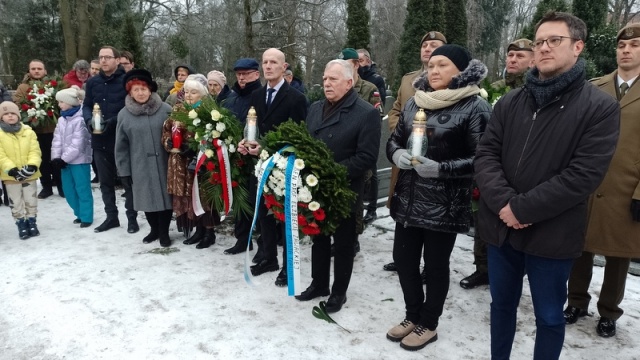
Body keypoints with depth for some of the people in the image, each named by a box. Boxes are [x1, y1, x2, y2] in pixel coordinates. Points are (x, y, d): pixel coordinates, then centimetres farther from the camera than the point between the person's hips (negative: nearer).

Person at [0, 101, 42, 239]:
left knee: (31, 200, 12)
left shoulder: (28, 131, 0)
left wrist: (32, 166, -22)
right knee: (16, 203, 9)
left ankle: (32, 223, 27)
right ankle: (22, 226, 19)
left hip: (29, 174, 1)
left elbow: (35, 151, -5)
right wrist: (11, 169, -23)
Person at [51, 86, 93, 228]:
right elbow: (57, 140, 7)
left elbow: (77, 144, -18)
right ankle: (80, 213, 28)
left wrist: (64, 159, -15)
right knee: (68, 190, 13)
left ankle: (86, 217, 9)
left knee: (82, 190, -1)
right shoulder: (61, 119, 11)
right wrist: (56, 158, -4)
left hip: (79, 161, -8)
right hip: (65, 161, 8)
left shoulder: (80, 120, -14)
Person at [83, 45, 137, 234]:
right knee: (106, 181, 14)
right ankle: (111, 216, 26)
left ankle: (132, 218, 15)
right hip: (100, 140, 6)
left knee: (128, 180, 4)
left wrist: (114, 120, -21)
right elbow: (86, 106, 12)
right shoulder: (92, 82, 9)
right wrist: (89, 119, -9)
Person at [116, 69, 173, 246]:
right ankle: (154, 229, 32)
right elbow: (121, 146, 4)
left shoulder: (165, 109, -2)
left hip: (164, 164, -1)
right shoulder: (124, 115, 1)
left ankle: (164, 232, 23)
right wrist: (124, 170, 3)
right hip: (140, 167, 1)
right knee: (147, 198, 10)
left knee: (165, 197, 5)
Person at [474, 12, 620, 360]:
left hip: (552, 234, -3)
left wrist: (522, 208, -18)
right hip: (500, 227, 4)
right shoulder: (510, 101, 5)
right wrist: (504, 202, -17)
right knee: (502, 304, 20)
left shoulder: (600, 107, -7)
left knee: (549, 316, 14)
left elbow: (584, 174, -16)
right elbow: (485, 154, -2)